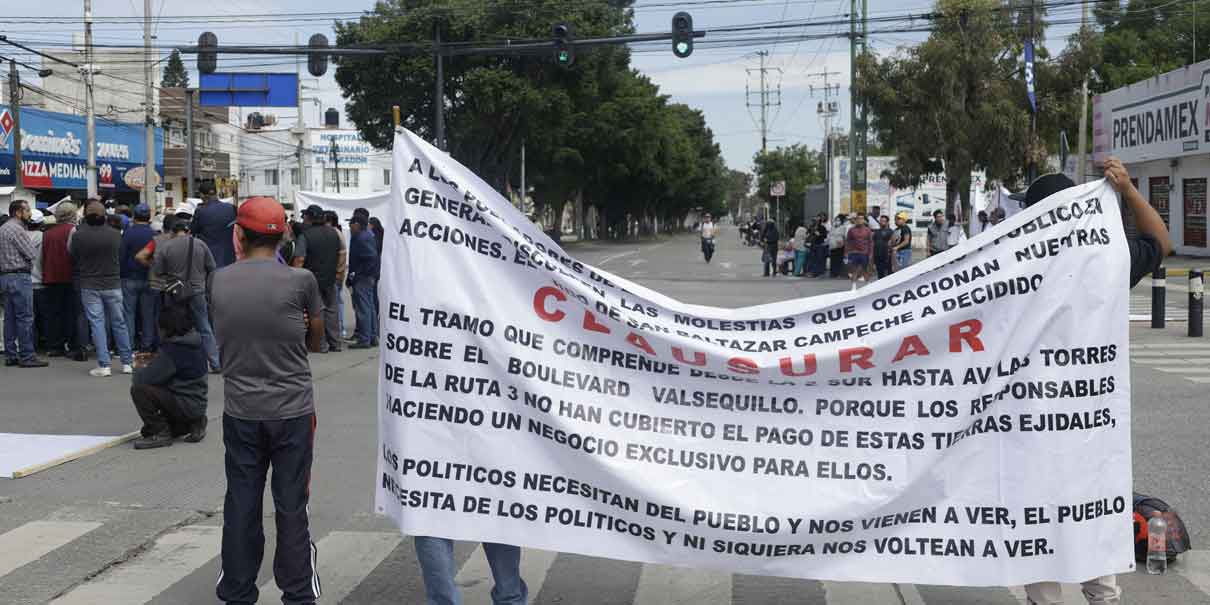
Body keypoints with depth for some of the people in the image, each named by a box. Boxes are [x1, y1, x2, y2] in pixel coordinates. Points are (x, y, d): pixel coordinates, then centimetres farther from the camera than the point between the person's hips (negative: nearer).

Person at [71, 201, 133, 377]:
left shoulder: (78, 235, -11)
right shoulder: (115, 234, -8)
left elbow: (73, 258, 2)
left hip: (89, 286, -1)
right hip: (113, 285, 1)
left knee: (97, 324, 2)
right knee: (119, 323, 11)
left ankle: (103, 365, 0)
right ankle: (127, 362, 16)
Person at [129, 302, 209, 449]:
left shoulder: (172, 350, -22)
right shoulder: (195, 345, 6)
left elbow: (144, 379, -20)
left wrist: (139, 371, 1)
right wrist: (151, 364, 11)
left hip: (185, 405, -10)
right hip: (198, 405, 10)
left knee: (138, 389, -18)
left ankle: (160, 432, -9)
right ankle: (192, 423, 16)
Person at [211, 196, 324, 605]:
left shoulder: (220, 280, -1)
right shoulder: (300, 281, -9)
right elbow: (316, 342, 4)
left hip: (240, 412, 2)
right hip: (292, 412, -2)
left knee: (241, 507, 10)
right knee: (291, 508, 5)